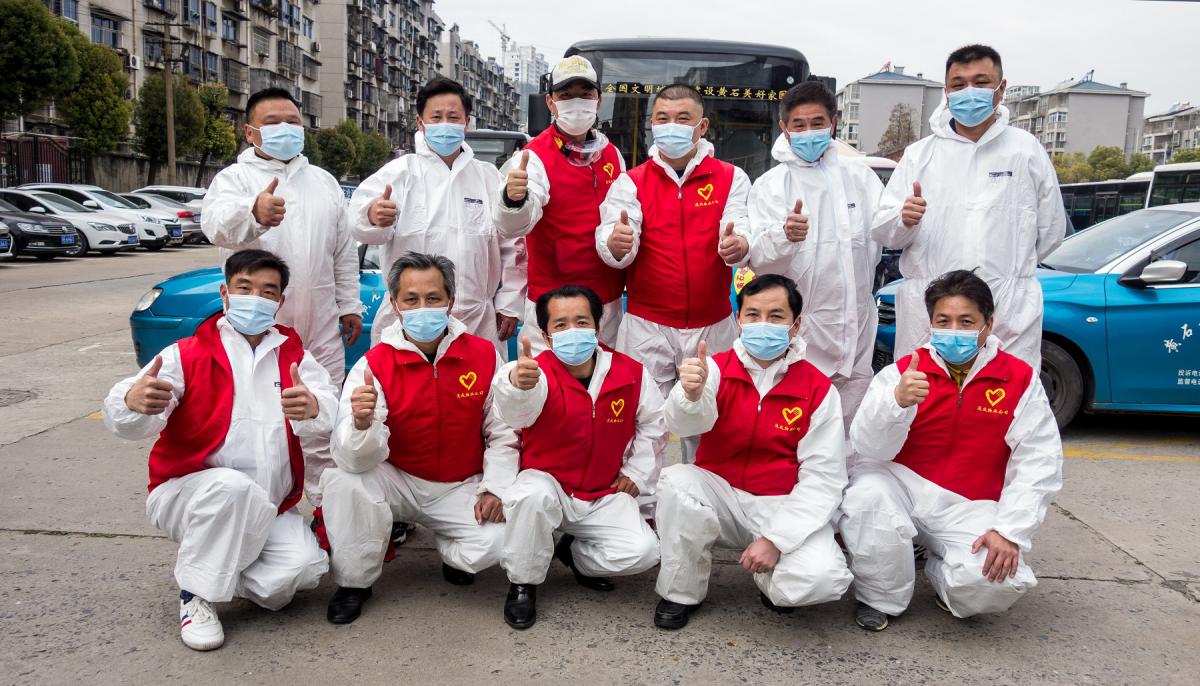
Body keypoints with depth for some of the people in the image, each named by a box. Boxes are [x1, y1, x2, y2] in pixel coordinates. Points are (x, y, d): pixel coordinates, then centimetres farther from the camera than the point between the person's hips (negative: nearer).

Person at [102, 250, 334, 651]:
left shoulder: (293, 355, 5)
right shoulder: (187, 355, -4)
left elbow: (329, 410, -14)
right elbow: (131, 424, -18)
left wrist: (313, 408, -39)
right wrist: (133, 403, -44)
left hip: (267, 510, 3)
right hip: (188, 496, -3)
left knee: (305, 566, -23)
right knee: (230, 485, -36)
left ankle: (232, 571, 9)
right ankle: (196, 595, -14)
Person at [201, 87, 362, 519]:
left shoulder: (324, 182, 15)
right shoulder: (235, 178, -1)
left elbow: (344, 252, 19)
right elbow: (216, 221, -25)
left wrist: (349, 305, 14)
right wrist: (254, 212, -47)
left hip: (320, 332, 4)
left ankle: (327, 508, 24)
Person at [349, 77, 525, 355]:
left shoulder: (489, 177, 11)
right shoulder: (400, 172, 3)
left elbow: (512, 247, 12)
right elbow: (358, 217, -14)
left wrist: (509, 305, 7)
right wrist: (372, 215, -38)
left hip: (479, 323, 2)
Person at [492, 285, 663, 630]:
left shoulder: (632, 373, -8)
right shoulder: (538, 373, -19)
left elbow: (653, 423, 11)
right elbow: (517, 411, -44)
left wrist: (636, 472, 5)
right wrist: (517, 383, -67)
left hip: (604, 495, 3)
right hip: (547, 482, -2)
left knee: (642, 552, -18)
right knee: (531, 496, -37)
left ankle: (577, 554, 15)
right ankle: (523, 584, -9)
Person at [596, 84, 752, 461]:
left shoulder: (731, 178, 5)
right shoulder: (631, 182, 4)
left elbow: (742, 229, -12)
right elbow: (608, 241, -11)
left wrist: (738, 245, -36)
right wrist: (615, 244, -36)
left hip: (712, 327, 1)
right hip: (646, 327, 0)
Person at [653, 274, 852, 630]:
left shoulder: (819, 389, -6)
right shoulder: (717, 368, -4)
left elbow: (822, 478, -9)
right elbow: (685, 423, -24)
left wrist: (777, 539, -19)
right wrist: (692, 394, -49)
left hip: (784, 505, -1)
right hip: (720, 492, 1)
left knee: (823, 578, -28)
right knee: (675, 481, -29)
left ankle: (774, 582, 11)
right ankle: (681, 593, -5)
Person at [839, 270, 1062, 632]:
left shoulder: (1020, 380, -2)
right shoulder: (902, 371, -3)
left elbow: (1038, 464, -4)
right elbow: (868, 449, -14)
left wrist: (1009, 531, -15)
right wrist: (897, 401, -33)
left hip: (969, 507, 0)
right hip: (902, 488, 0)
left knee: (999, 579, -27)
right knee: (866, 494, -33)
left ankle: (940, 572, 11)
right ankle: (879, 598, -5)